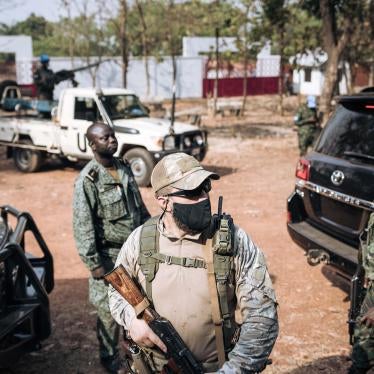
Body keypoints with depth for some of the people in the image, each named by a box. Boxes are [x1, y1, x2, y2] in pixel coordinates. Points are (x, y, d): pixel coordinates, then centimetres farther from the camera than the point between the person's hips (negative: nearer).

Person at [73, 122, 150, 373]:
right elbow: (83, 225, -18)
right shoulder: (88, 180, -17)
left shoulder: (125, 167, 3)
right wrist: (93, 263, -18)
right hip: (110, 254, -6)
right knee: (110, 309, 6)